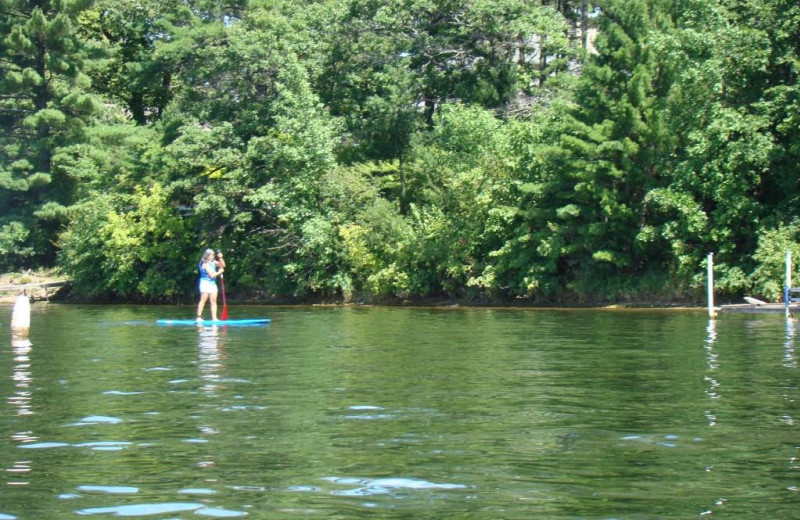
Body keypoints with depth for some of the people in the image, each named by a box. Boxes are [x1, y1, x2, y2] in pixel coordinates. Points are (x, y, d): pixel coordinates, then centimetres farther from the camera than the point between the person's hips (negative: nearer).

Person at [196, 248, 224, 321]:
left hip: (212, 283, 8)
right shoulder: (206, 264, -12)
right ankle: (199, 317, -10)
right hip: (205, 282, -8)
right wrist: (219, 272, -4)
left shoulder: (213, 262, 12)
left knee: (213, 301, 2)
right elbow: (212, 275, -17)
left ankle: (214, 318, 0)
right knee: (203, 300, -11)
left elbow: (223, 265, 14)